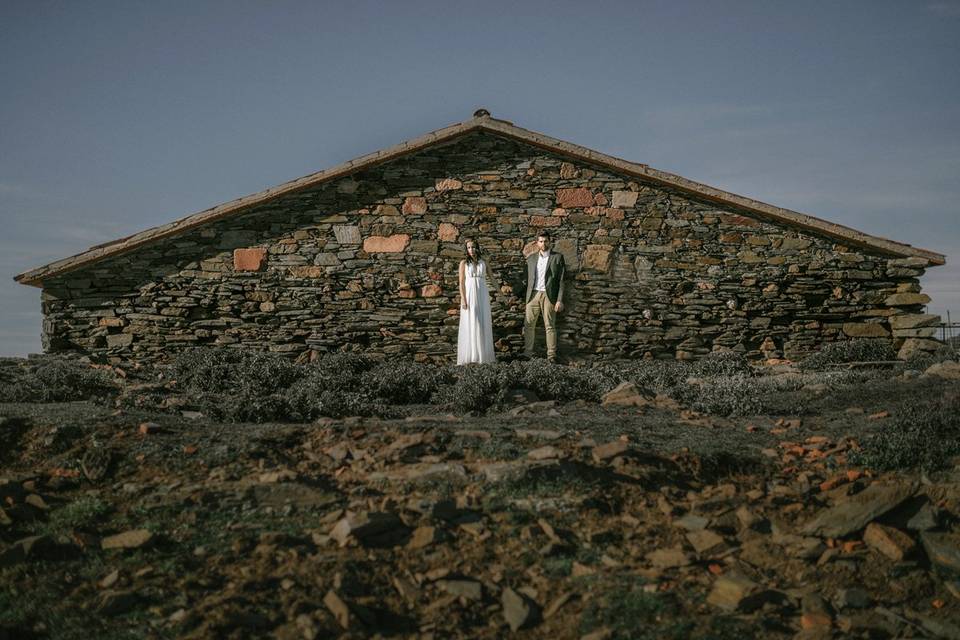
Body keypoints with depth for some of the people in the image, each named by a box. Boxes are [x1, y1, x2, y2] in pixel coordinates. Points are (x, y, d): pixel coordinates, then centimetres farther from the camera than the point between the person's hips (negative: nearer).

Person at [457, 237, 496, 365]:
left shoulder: (483, 262, 9)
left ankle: (484, 354, 10)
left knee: (484, 324, 3)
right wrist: (463, 299, -11)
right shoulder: (464, 263, 1)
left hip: (482, 295, 3)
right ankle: (470, 356, 0)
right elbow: (461, 282, -3)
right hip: (469, 295, -3)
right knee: (470, 324, -3)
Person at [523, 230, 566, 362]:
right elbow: (528, 279, 16)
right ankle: (527, 353, 6)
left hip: (549, 296, -3)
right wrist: (527, 297, 9)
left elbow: (561, 280, -2)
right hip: (533, 295, 3)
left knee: (550, 326, -1)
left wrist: (560, 300, -9)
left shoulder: (558, 257, 2)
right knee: (528, 325, 1)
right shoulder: (531, 258, 13)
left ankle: (551, 355, 3)